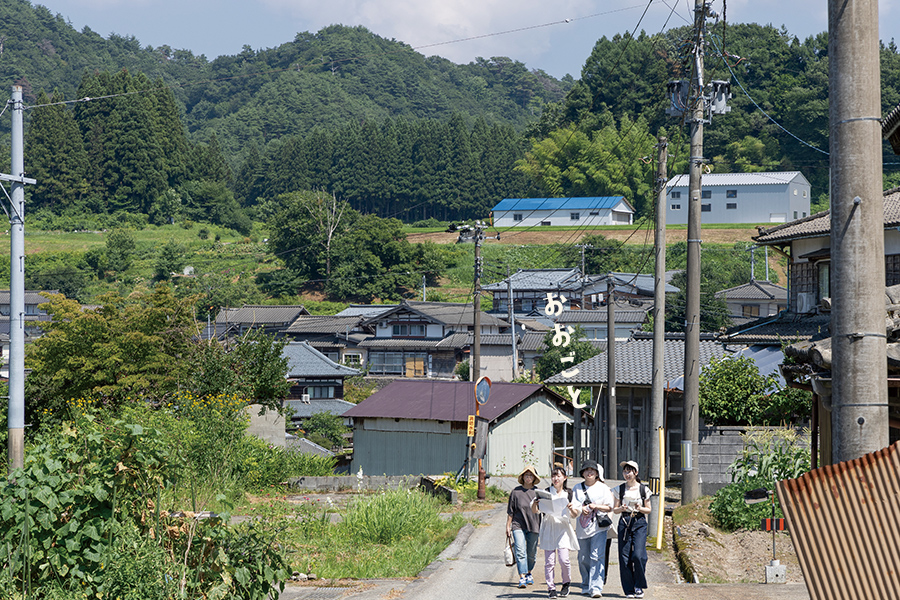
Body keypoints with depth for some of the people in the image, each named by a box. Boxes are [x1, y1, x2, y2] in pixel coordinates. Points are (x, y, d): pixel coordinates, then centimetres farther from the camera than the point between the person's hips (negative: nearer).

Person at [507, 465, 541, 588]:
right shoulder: (516, 492, 2)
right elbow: (510, 512, 6)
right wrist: (508, 526, 4)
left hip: (534, 526, 2)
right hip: (518, 526, -2)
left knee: (531, 553, 10)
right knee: (520, 551, -12)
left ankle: (528, 573, 32)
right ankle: (522, 577, -15)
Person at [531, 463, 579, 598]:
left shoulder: (569, 493, 8)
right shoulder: (546, 492, 5)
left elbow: (575, 515, 10)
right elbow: (535, 510, 0)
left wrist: (572, 509, -11)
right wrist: (535, 502, -20)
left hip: (563, 527, 0)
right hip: (548, 527, 0)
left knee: (564, 559, -11)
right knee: (549, 560, -4)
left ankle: (566, 584, 11)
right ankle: (551, 587, 4)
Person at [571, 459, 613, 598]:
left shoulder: (603, 488, 6)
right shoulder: (577, 488, 12)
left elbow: (610, 507, 4)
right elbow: (574, 505, 4)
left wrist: (596, 506, -11)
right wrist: (581, 509, -17)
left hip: (598, 528, -3)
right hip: (582, 528, 3)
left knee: (597, 557, -13)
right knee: (583, 559, 7)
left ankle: (596, 588, -17)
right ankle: (586, 586, 20)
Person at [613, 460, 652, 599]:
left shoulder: (643, 489, 4)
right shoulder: (620, 489, 8)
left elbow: (648, 509, 9)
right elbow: (615, 509, 11)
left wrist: (640, 508, -12)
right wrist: (621, 508, -11)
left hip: (639, 522, -2)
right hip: (624, 522, 2)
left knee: (638, 555, -15)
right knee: (625, 557, -3)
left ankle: (639, 587, 2)